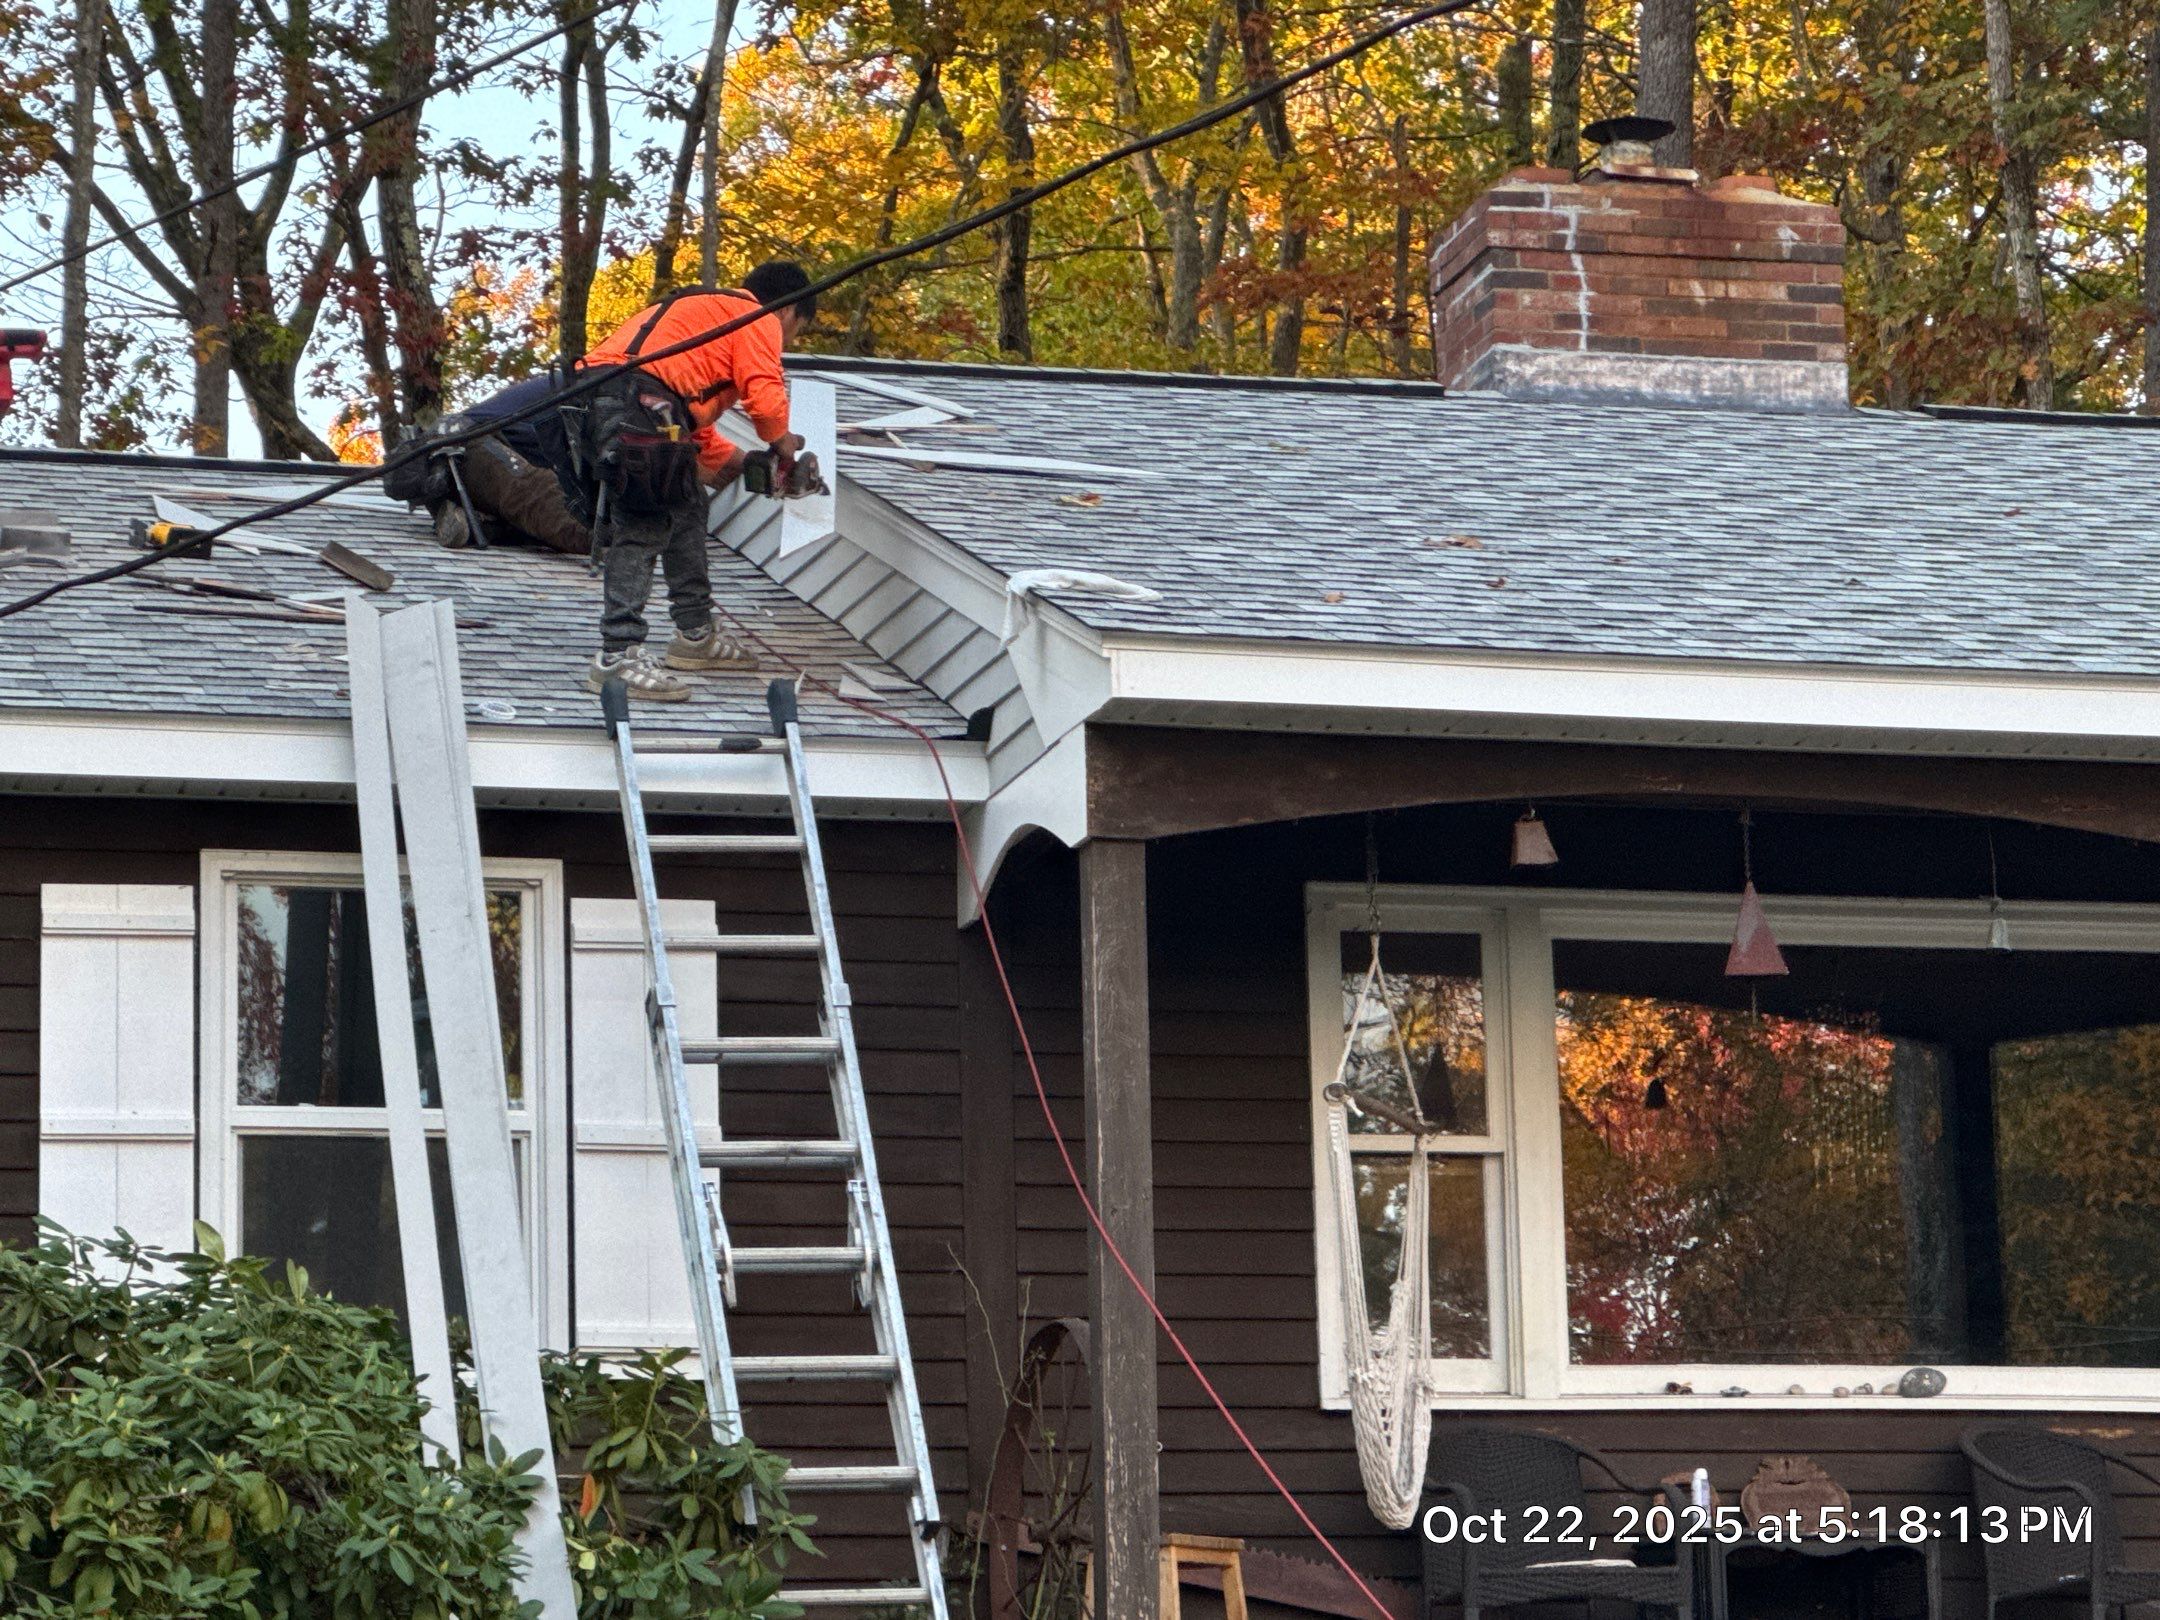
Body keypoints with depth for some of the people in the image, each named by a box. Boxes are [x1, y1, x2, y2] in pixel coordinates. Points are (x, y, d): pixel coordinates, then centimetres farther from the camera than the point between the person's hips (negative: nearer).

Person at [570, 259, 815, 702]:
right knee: (641, 529, -13)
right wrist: (783, 445, 13)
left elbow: (694, 425, 39)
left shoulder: (711, 309, 37)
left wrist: (742, 462, 38)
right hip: (638, 398, -10)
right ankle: (618, 656, -20)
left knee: (688, 506, 22)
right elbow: (765, 397, -6)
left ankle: (695, 635, 29)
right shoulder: (760, 319, 9)